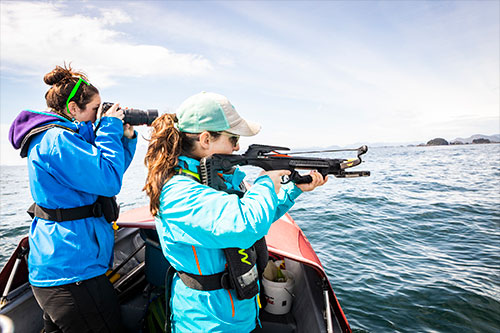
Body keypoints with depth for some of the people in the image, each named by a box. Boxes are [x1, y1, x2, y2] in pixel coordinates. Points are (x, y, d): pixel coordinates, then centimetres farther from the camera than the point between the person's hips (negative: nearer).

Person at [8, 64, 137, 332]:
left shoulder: (62, 136, 14)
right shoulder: (56, 140, -19)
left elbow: (112, 170, 17)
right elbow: (110, 181, -25)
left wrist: (126, 137, 6)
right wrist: (110, 128, -16)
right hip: (71, 270, -11)